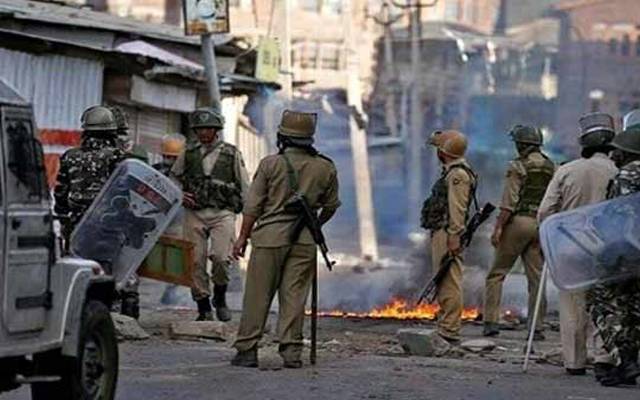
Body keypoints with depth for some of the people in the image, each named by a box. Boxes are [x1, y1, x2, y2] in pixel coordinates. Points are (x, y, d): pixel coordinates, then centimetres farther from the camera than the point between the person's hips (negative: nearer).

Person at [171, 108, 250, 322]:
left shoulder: (231, 153, 6)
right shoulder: (188, 153, 11)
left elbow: (244, 187, 9)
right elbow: (173, 179, 21)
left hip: (222, 213, -2)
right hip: (194, 213, 2)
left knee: (221, 257, -18)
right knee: (196, 262, -1)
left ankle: (220, 298, 7)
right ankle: (204, 308, 9)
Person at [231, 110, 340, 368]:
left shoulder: (271, 164, -4)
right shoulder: (325, 168, 4)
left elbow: (253, 205, -2)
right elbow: (331, 206, 15)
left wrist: (243, 236, 6)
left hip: (270, 235, -2)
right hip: (305, 240, 2)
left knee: (258, 295, 2)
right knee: (294, 296, 4)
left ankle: (247, 349, 1)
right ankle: (291, 351, -1)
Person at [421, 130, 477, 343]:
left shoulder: (457, 174, -14)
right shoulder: (451, 172, 20)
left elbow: (457, 209, -21)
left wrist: (453, 237, -25)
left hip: (448, 234, -11)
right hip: (440, 233, 11)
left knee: (449, 283, -12)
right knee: (444, 282, 14)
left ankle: (450, 330, -14)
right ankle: (446, 326, 18)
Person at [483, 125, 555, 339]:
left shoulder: (518, 166, -7)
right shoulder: (551, 168, 11)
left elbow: (509, 202, -14)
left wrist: (498, 228, -12)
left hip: (518, 221, -5)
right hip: (541, 225, 5)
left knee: (497, 273, 2)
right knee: (536, 277, 7)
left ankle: (491, 322, -5)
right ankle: (537, 327, 4)